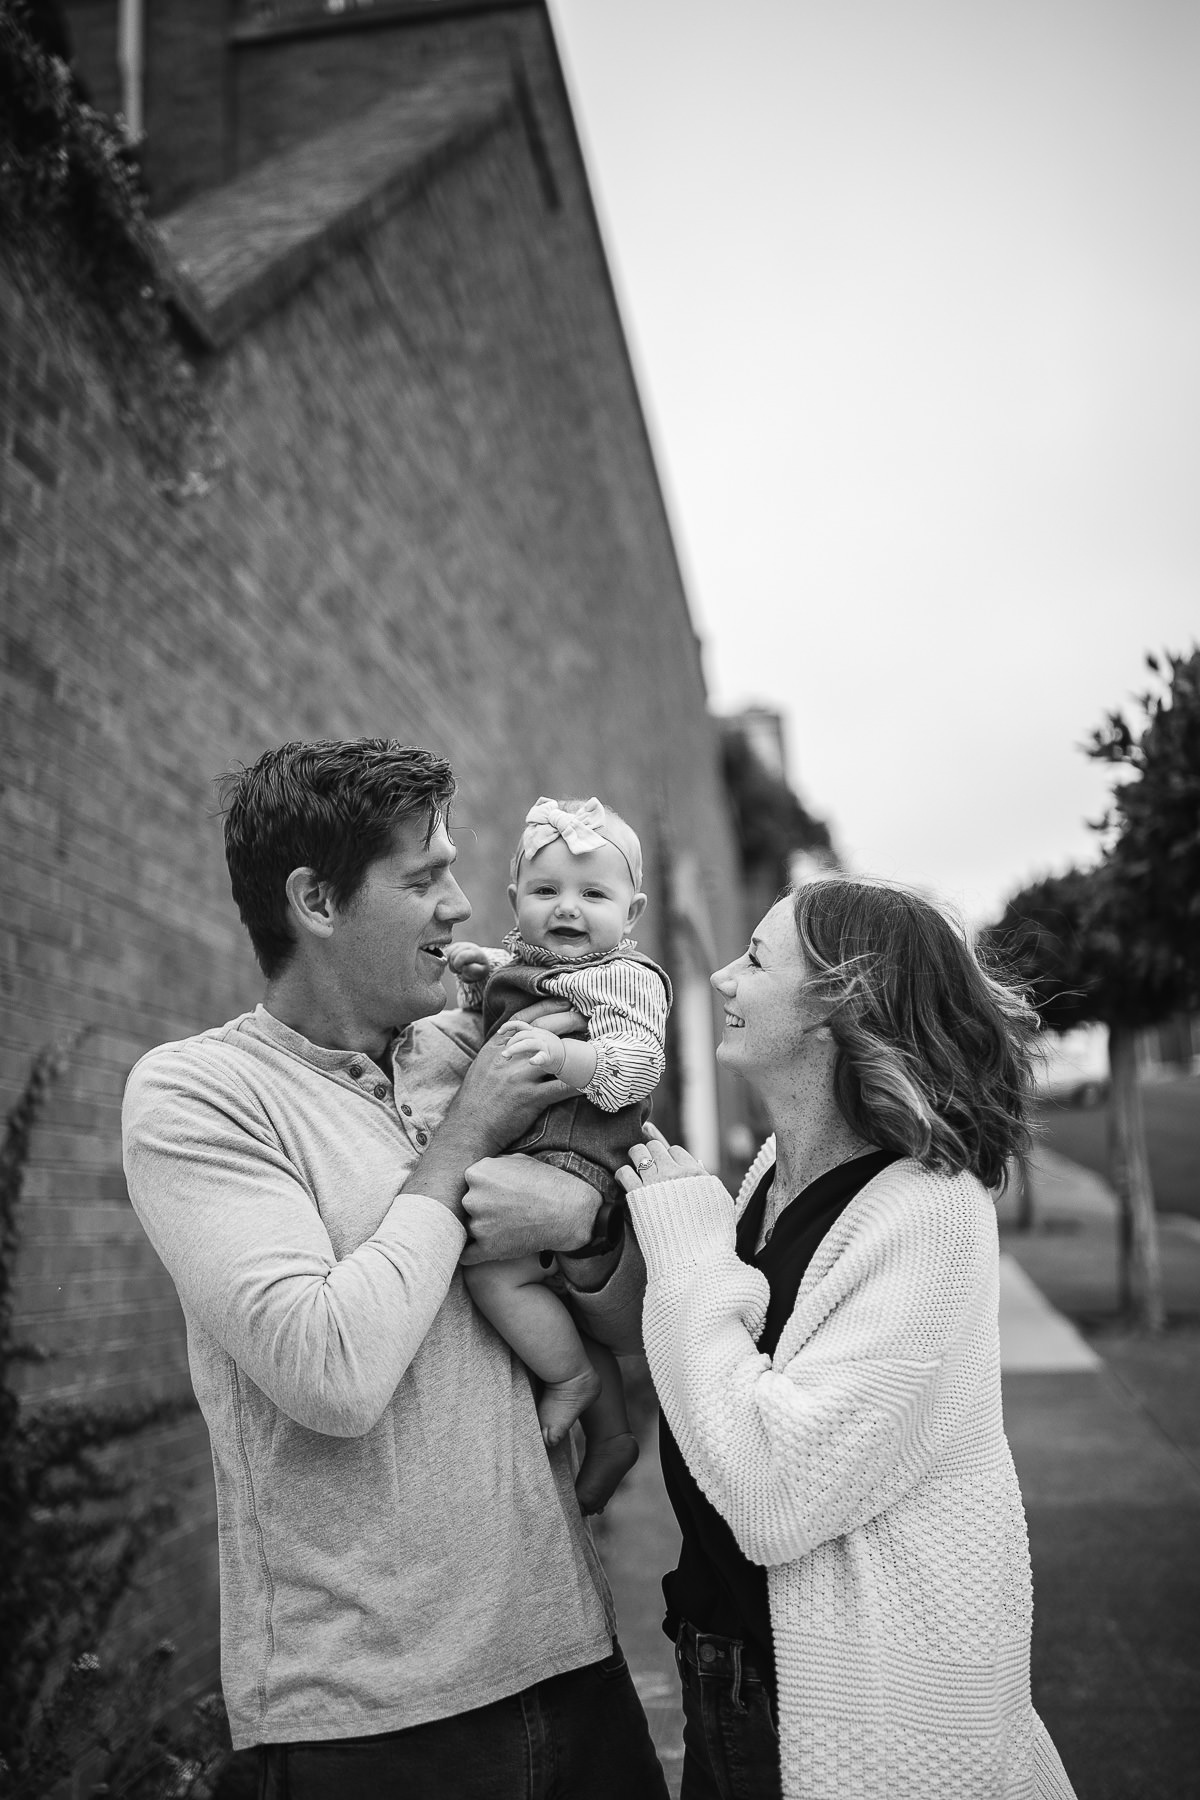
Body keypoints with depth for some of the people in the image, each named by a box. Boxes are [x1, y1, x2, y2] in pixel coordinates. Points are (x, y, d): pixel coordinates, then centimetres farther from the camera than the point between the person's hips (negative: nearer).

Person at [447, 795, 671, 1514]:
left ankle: (570, 1378, 0)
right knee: (562, 1300, 16)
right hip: (524, 1152, 9)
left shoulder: (627, 978, -10)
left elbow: (637, 1066, -23)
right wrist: (475, 971, 15)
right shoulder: (519, 961, 15)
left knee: (496, 1269, -23)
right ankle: (610, 1433, 30)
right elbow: (488, 1012, 35)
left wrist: (566, 1055, -38)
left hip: (571, 1156, -9)